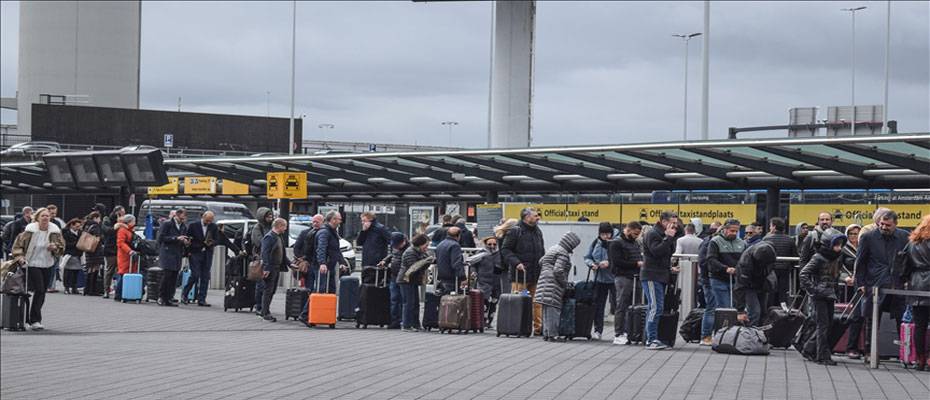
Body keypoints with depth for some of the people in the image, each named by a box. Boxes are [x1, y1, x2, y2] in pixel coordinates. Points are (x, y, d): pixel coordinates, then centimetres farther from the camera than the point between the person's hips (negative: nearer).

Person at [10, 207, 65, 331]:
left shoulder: (54, 231, -2)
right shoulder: (30, 230, -10)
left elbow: (62, 247, 3)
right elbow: (18, 244, -2)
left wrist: (55, 247, -18)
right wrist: (19, 256, -16)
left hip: (47, 265, 5)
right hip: (33, 264, -5)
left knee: (42, 291, 9)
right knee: (39, 290, -16)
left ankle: (30, 319, 25)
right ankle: (35, 320, -13)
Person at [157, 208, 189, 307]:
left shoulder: (184, 227, 17)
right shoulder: (167, 224, -1)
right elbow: (161, 237, -9)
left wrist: (186, 242, 2)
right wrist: (176, 238, -15)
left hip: (178, 254, 6)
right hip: (167, 253, -6)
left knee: (174, 277, 1)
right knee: (167, 274, -15)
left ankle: (169, 299, 3)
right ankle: (161, 297, -6)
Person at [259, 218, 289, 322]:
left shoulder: (279, 237, 17)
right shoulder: (269, 237, -14)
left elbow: (282, 254, 24)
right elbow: (265, 253, -20)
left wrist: (289, 263, 16)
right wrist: (266, 268, -25)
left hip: (276, 268, 10)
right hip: (270, 269, -10)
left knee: (272, 290, 12)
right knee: (268, 290, -6)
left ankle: (264, 312, 19)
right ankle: (266, 313, -3)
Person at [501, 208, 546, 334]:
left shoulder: (537, 231, 16)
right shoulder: (515, 231, -7)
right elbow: (505, 250, -8)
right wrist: (516, 262, -19)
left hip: (536, 275, 7)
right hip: (520, 275, -6)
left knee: (538, 303, 6)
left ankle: (539, 327, 11)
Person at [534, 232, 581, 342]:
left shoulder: (552, 249, 18)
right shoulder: (563, 254, -12)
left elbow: (541, 262, 23)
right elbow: (558, 270, -20)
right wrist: (564, 283, -9)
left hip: (544, 282, 10)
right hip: (554, 286, -10)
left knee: (547, 310, 12)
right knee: (553, 309, -7)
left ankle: (546, 333, 15)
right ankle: (552, 334, -7)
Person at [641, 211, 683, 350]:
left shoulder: (663, 235, 18)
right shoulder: (652, 234, -10)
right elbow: (657, 251, -24)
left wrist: (669, 268, 12)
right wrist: (668, 238, -20)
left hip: (661, 276, 10)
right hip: (652, 277, -10)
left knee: (653, 308, 10)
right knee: (655, 308, -14)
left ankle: (650, 339, 12)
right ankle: (652, 340, -14)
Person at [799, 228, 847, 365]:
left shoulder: (836, 259, 11)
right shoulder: (818, 258, -13)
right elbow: (803, 273, -17)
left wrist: (835, 291, 14)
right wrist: (812, 289, -19)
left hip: (829, 296, 8)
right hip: (819, 297, -8)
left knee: (827, 325, 10)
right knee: (823, 325, -9)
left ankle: (808, 350, 22)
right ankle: (823, 356, -6)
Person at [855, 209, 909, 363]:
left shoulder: (904, 237, 4)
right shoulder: (868, 237, -1)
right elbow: (860, 262, 3)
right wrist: (861, 283, -2)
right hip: (874, 286, -1)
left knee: (903, 321, -1)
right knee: (871, 322, 5)